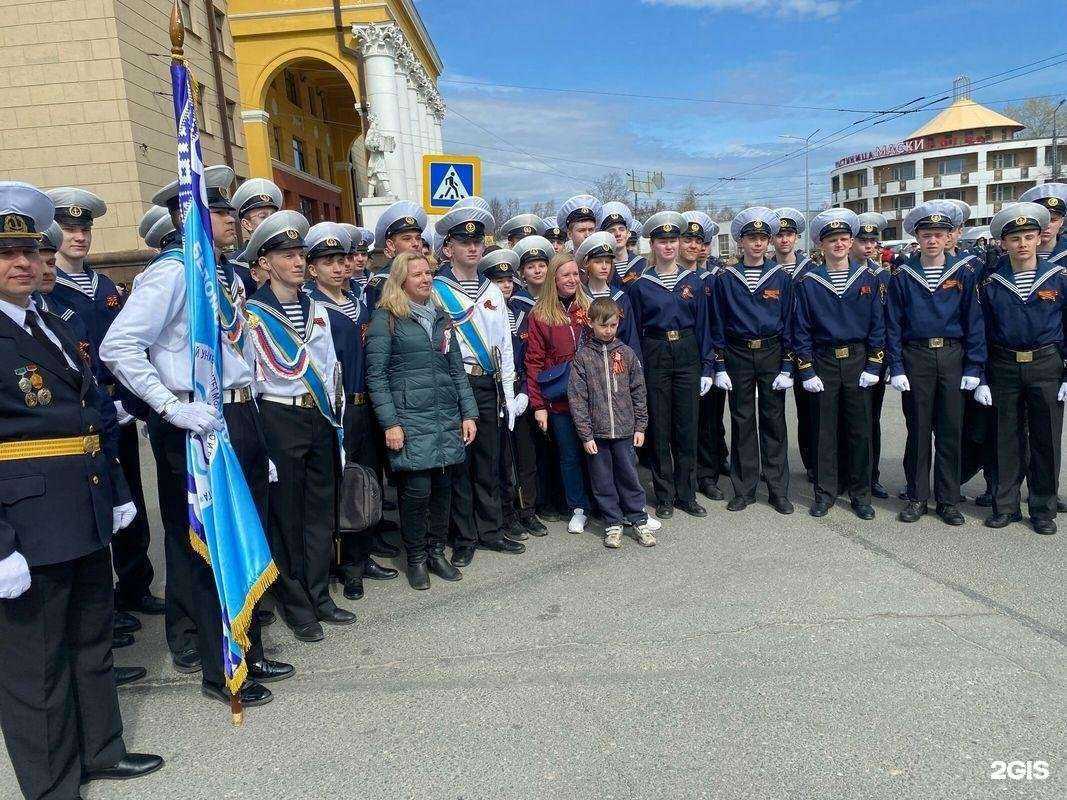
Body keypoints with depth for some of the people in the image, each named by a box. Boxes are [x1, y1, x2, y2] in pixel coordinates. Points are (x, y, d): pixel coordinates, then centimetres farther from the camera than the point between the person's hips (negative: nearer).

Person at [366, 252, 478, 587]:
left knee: (443, 486, 7)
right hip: (410, 418, -5)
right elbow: (376, 375, -6)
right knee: (417, 489, -6)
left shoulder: (441, 317, 16)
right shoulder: (386, 318, -2)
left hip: (447, 417, 5)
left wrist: (468, 413, 9)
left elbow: (457, 369, 16)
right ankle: (416, 558, 14)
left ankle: (436, 552, 23)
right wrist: (390, 423, -12)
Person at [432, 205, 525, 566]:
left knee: (489, 461, 11)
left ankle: (490, 531, 23)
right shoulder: (435, 290, -2)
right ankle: (465, 538, 14)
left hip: (488, 387, 5)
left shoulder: (493, 291, 14)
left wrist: (508, 395, 10)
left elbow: (505, 344, 14)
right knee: (460, 462, 2)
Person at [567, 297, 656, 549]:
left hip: (625, 431, 1)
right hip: (596, 433, -1)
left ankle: (639, 521, 21)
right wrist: (585, 434, -8)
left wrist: (640, 426, 4)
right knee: (603, 481, 8)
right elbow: (577, 399, -5)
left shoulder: (627, 354, 3)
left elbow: (638, 393, 7)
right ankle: (613, 523, 21)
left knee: (629, 476, 8)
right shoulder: (582, 357, -3)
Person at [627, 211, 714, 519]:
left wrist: (707, 367, 1)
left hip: (687, 355, 1)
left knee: (687, 427, 6)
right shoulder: (640, 285, 1)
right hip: (655, 357, -1)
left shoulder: (693, 281, 5)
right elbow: (634, 331, 2)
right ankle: (664, 496, 16)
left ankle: (686, 494, 18)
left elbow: (702, 326, 6)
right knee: (659, 428, 4)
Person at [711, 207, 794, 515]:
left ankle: (778, 490, 15)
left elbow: (788, 323, 2)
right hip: (738, 355, 0)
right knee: (742, 422, 5)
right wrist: (720, 368, -3)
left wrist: (787, 367, -5)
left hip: (772, 354, 0)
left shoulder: (781, 277, 2)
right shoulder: (726, 279, 1)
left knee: (774, 421, 4)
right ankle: (744, 490, 16)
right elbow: (718, 325, 2)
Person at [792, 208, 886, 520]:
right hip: (823, 362, -1)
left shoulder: (869, 278, 2)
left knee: (860, 430, 6)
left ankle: (860, 493, 19)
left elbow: (878, 324, 2)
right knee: (825, 429, 6)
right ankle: (825, 492, 18)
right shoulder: (806, 282, -2)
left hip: (858, 361, 1)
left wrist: (873, 366, -4)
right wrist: (807, 371, -6)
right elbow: (801, 329, -1)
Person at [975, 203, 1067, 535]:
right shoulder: (991, 284, 1)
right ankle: (1006, 505, 19)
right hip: (1004, 368, 1)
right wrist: (981, 379, 0)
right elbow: (981, 333, 4)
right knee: (1007, 440, 7)